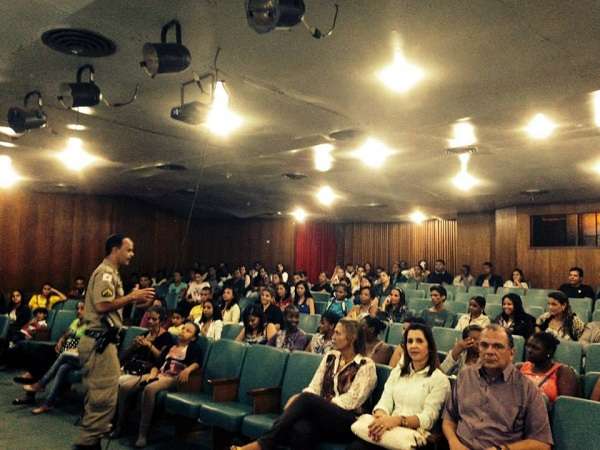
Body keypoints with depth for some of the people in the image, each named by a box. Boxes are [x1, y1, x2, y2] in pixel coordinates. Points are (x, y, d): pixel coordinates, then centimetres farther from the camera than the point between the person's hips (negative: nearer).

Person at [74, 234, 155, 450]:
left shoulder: (110, 273, 18)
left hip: (99, 340, 11)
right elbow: (103, 305, -26)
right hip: (100, 341, -11)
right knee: (105, 395, -6)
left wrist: (135, 301, 9)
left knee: (97, 394, 18)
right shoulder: (105, 273, -14)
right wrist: (132, 297, -17)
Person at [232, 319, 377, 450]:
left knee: (306, 399, -31)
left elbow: (350, 401, -11)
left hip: (347, 423, -4)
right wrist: (298, 398, -16)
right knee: (301, 430, -35)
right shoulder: (330, 357, 14)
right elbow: (314, 388, 8)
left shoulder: (366, 365, -3)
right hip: (321, 415, 4)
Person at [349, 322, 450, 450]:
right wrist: (380, 417, -17)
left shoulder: (439, 379, 2)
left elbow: (428, 418, -8)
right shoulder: (397, 371, 19)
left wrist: (397, 420, -25)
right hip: (391, 430, 5)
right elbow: (384, 402, 8)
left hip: (413, 437, -4)